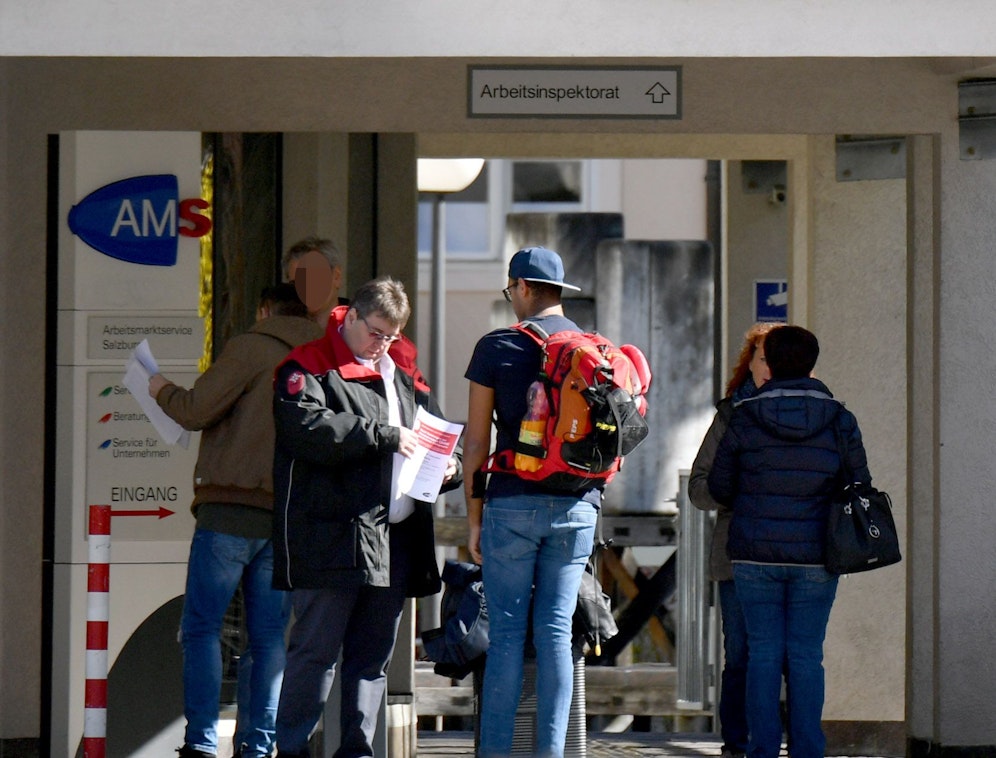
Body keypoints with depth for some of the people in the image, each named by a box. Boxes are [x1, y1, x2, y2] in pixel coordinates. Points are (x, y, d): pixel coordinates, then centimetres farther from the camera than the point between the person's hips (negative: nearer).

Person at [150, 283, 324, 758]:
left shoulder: (252, 348, -4)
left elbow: (196, 410, -7)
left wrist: (162, 391, 12)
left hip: (231, 507, -5)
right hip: (288, 516, 5)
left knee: (201, 625, -1)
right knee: (270, 634, 8)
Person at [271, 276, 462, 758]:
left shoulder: (403, 374, 22)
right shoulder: (308, 368, 0)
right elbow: (307, 428, -18)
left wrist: (448, 467, 8)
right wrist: (383, 435, -16)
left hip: (396, 538, 7)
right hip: (333, 538, -7)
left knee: (375, 654, 9)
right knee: (316, 648, -7)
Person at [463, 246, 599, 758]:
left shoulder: (497, 348, -2)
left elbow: (476, 442, 0)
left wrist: (474, 518, 6)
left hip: (514, 504, -3)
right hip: (577, 506, 3)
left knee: (507, 632, 0)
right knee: (556, 630, 5)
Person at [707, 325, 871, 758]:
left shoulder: (744, 418, -4)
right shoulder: (840, 422, -2)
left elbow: (719, 487, 3)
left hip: (755, 554, 0)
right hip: (816, 559, 0)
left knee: (764, 654, 5)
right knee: (806, 656, 6)